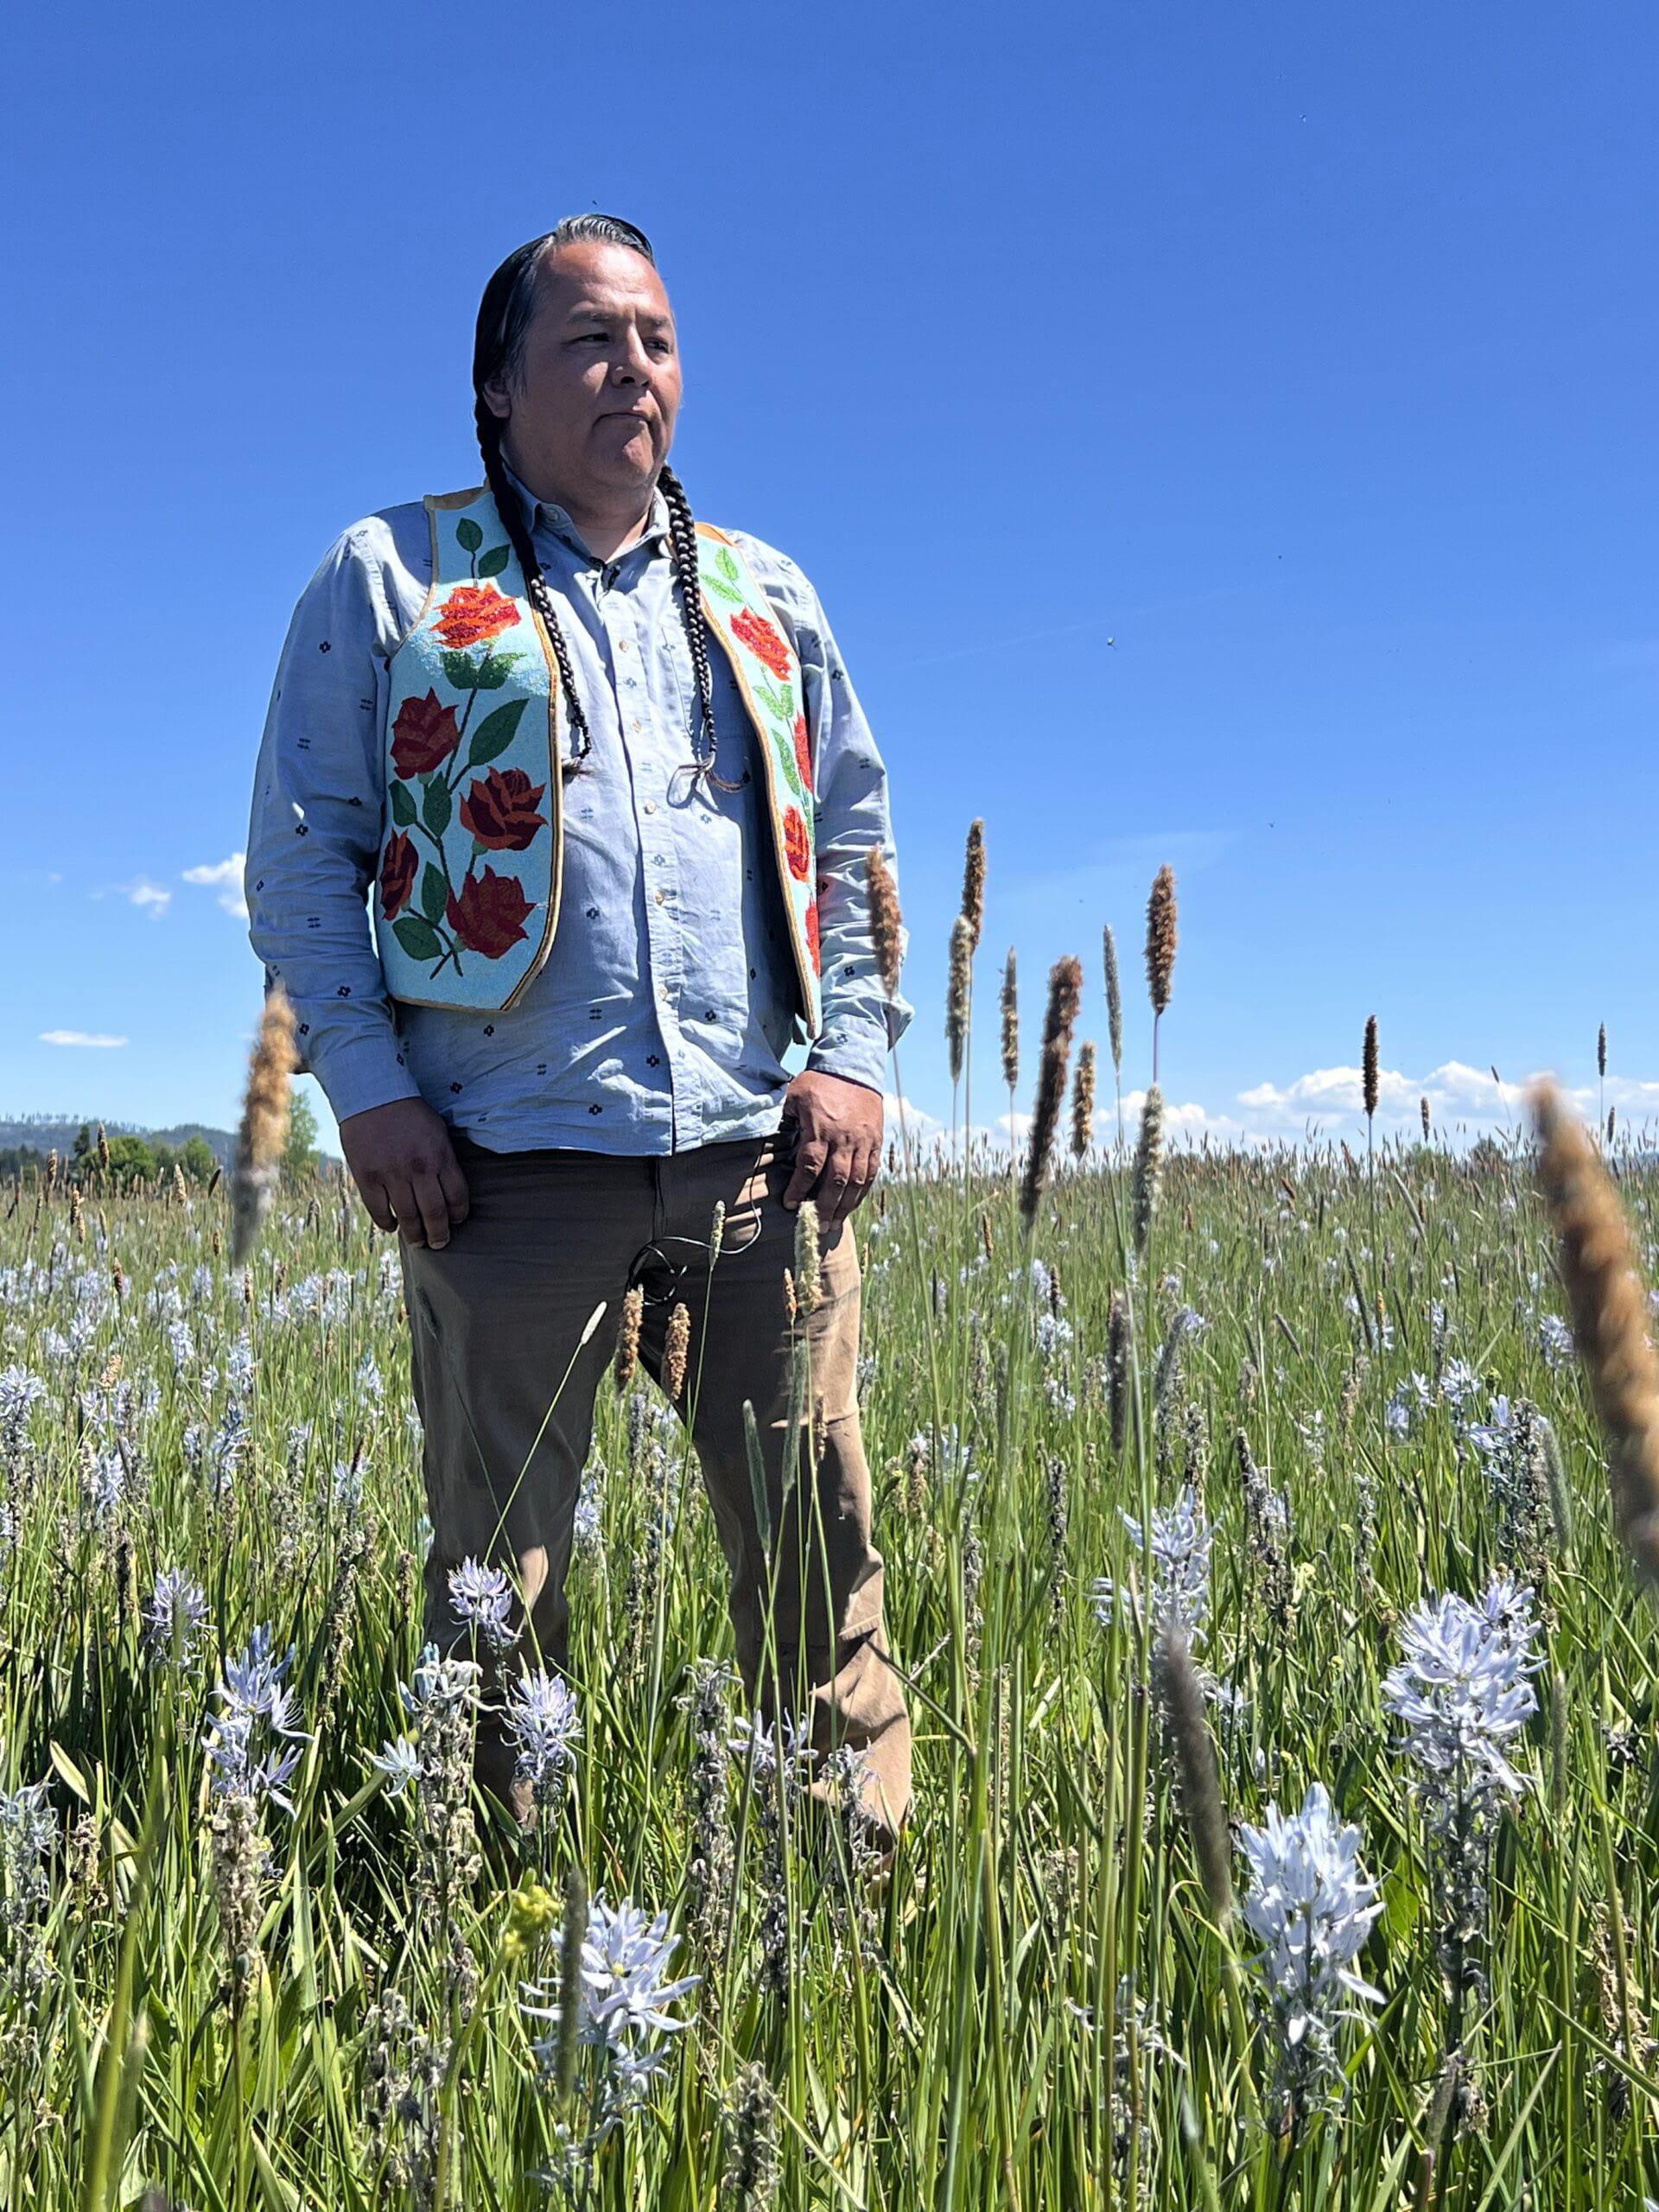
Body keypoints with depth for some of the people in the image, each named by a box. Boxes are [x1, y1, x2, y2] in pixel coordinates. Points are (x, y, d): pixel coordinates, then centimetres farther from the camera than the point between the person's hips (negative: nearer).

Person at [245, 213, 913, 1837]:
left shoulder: (764, 594, 19)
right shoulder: (390, 578, 9)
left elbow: (856, 834, 20)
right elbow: (302, 850, 4)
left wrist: (853, 1053, 6)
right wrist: (368, 1089, -7)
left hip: (757, 1157, 3)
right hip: (513, 1160, -2)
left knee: (815, 1544, 4)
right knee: (497, 1566, 3)